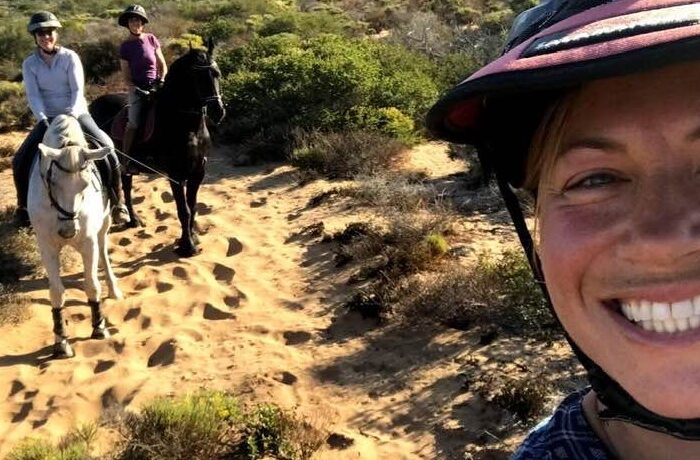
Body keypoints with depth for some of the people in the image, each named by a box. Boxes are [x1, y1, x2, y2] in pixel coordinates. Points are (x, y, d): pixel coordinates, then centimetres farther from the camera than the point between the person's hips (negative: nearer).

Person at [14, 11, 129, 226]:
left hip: (77, 114, -2)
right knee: (20, 160, -11)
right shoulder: (29, 64, 0)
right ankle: (23, 206, 11)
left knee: (107, 148, -24)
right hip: (47, 118, 2)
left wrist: (72, 115, -28)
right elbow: (33, 96, -9)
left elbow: (78, 90, -12)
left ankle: (117, 202, -9)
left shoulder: (70, 57, -6)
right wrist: (43, 119, -25)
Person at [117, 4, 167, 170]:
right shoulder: (125, 47, 2)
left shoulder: (152, 40, 7)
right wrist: (136, 89, -15)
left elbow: (162, 65, 12)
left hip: (156, 86, 2)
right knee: (133, 122, -17)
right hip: (137, 89, -2)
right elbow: (126, 76, 1)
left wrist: (162, 82, -5)